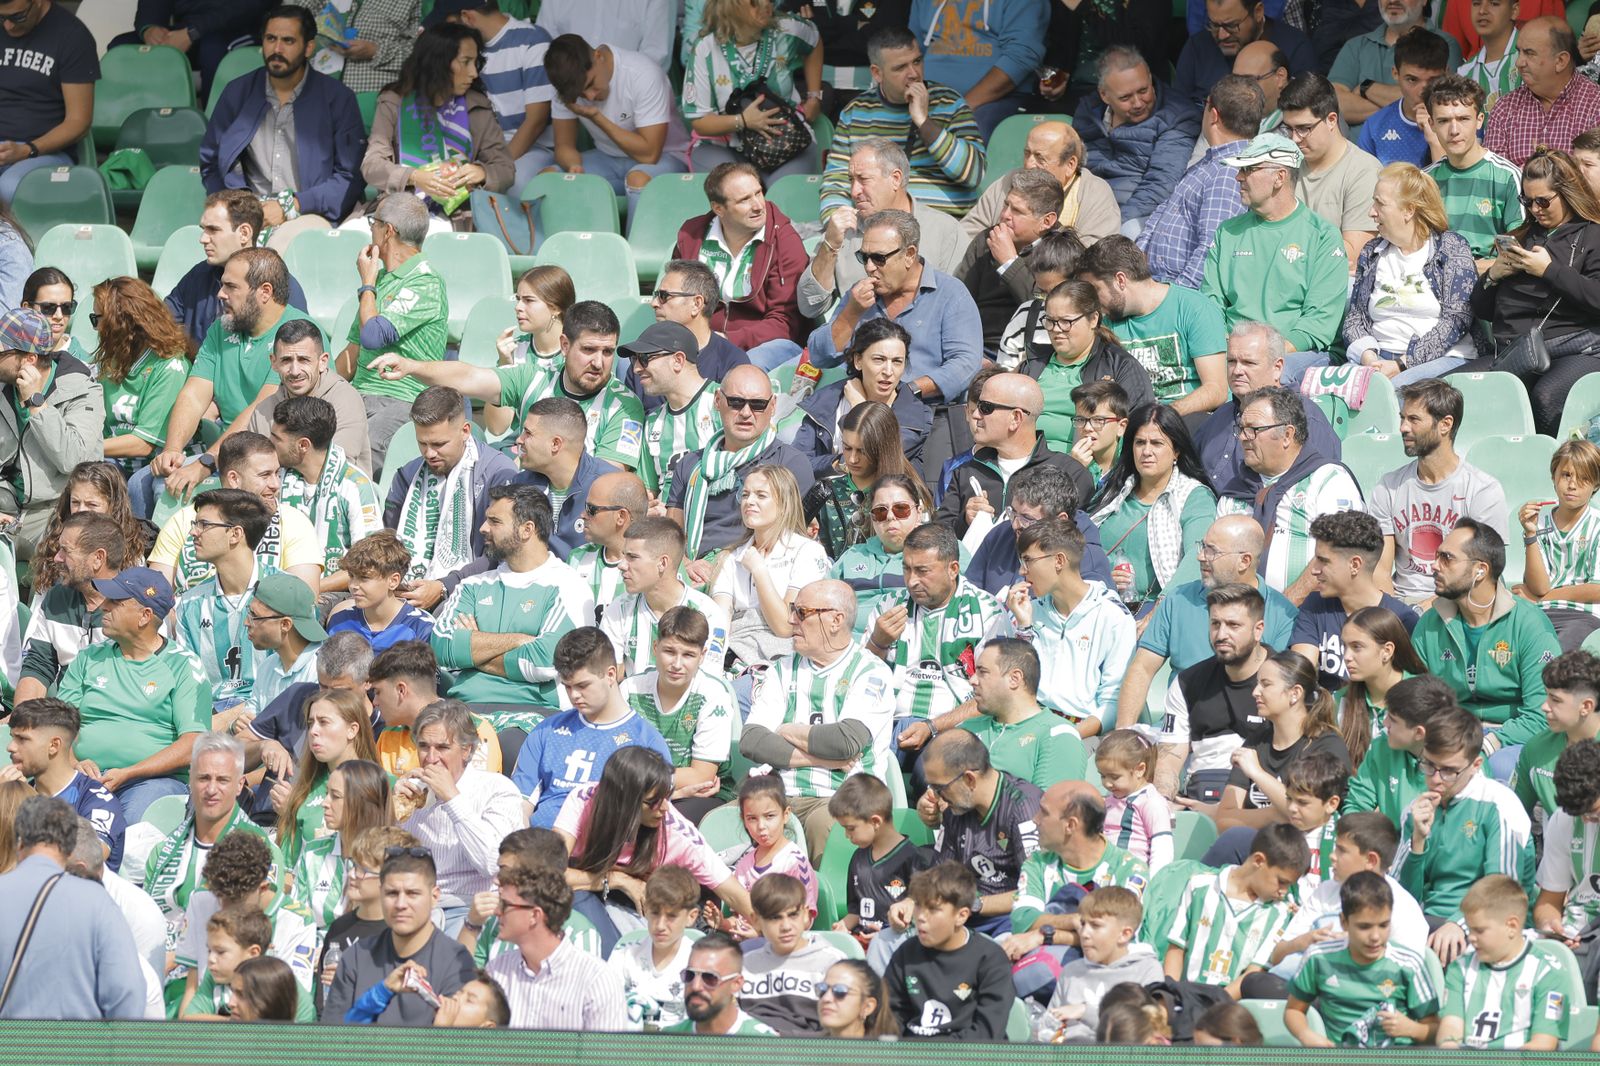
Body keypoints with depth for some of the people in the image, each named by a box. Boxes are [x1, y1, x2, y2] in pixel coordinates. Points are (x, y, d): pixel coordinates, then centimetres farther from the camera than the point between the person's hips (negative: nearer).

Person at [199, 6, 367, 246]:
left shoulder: (338, 99, 7)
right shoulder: (237, 93, 16)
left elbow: (350, 179, 2)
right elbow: (210, 164, 21)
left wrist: (289, 207, -10)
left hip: (307, 215, -2)